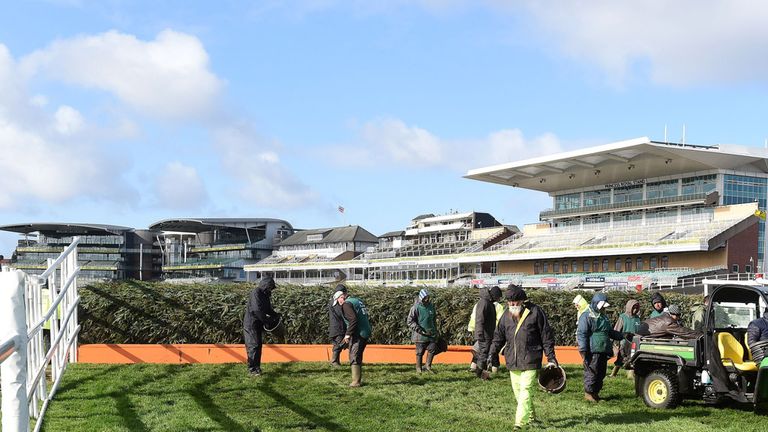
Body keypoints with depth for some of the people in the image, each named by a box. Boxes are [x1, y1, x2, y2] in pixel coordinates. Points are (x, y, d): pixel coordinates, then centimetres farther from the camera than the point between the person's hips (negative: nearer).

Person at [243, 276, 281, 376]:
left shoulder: (266, 294, 12)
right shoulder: (255, 293, -17)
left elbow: (268, 308, 20)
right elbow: (257, 310, -25)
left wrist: (275, 315, 4)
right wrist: (266, 321, -21)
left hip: (259, 324, 9)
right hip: (251, 323, -9)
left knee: (259, 345, 10)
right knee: (253, 345, -9)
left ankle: (257, 367, 17)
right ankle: (252, 369, -5)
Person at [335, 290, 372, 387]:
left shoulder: (347, 304, -9)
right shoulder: (358, 301, 18)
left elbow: (353, 319, -22)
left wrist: (348, 334, -18)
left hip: (357, 334, -9)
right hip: (366, 333, 9)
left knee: (354, 358, -5)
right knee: (358, 357, 16)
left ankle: (356, 382, -7)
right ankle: (359, 380, 18)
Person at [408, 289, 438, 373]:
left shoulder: (431, 306, 9)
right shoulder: (416, 308, -10)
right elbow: (410, 321, -10)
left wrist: (435, 330, 19)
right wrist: (419, 330, -16)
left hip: (431, 333, 5)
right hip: (420, 334, -5)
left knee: (433, 348, -5)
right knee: (420, 352, 2)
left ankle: (428, 366, 8)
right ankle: (418, 368, 16)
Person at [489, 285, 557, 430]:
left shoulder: (535, 312, -6)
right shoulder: (506, 315, 8)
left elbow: (546, 336, -2)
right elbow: (498, 337, 16)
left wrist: (551, 358, -3)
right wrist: (492, 355, 6)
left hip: (530, 361, -6)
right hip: (512, 362, 6)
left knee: (525, 390, -13)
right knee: (518, 391, 12)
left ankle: (520, 422, -16)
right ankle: (531, 417, 31)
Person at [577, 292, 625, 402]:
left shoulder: (604, 317, 21)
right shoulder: (586, 316, -7)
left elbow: (610, 332, 30)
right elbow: (581, 334, -11)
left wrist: (622, 336, 17)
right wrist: (583, 350, -16)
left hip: (603, 351, 8)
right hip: (592, 352, -8)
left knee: (601, 373, 10)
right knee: (591, 372, -6)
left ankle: (596, 392, 20)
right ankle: (588, 393, 4)